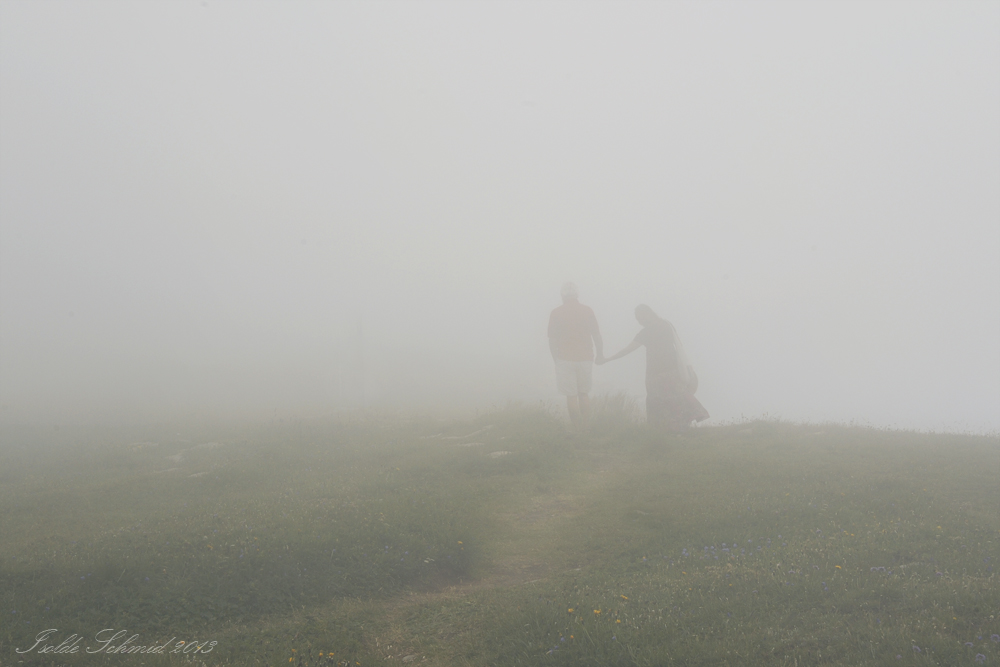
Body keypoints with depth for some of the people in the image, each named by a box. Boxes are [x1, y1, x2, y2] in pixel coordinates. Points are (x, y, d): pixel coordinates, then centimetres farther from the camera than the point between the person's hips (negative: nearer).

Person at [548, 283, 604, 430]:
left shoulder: (556, 313, -3)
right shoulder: (587, 310, -1)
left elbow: (552, 339, -2)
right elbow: (596, 335, 2)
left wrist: (555, 358, 11)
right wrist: (600, 354, 15)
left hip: (566, 359, -2)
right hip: (585, 358, 2)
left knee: (571, 395, 2)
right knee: (584, 393, 13)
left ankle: (576, 429, 1)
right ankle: (584, 428, 12)